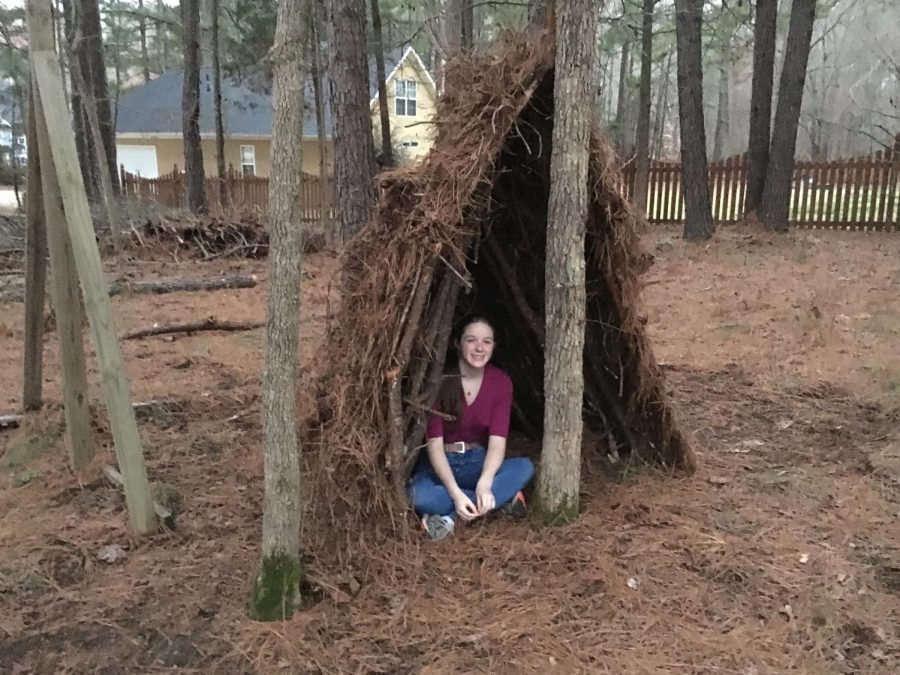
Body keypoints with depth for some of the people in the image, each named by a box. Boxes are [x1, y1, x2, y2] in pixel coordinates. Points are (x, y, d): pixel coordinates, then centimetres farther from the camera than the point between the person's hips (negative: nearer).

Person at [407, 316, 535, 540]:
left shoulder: (501, 382, -8)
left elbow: (497, 441, -16)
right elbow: (434, 443, -21)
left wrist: (484, 484, -36)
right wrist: (455, 493, -35)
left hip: (477, 463, 3)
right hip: (440, 465, -3)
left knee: (525, 467, -28)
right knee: (419, 496, -37)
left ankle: (449, 515, -26)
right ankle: (502, 498, -23)